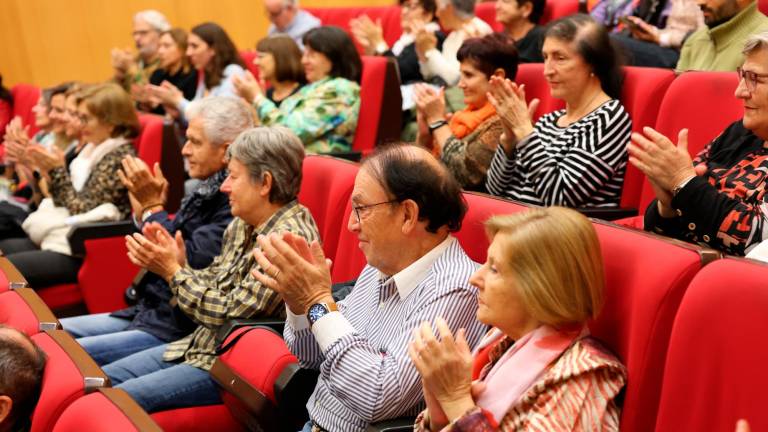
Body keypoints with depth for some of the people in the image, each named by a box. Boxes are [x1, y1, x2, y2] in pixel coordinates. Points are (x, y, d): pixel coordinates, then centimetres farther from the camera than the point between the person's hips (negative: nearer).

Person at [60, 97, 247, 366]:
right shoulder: (208, 190, 13)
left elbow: (189, 263, -24)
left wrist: (152, 207, -13)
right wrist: (144, 210, 2)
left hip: (177, 331, -10)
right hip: (148, 313, 10)